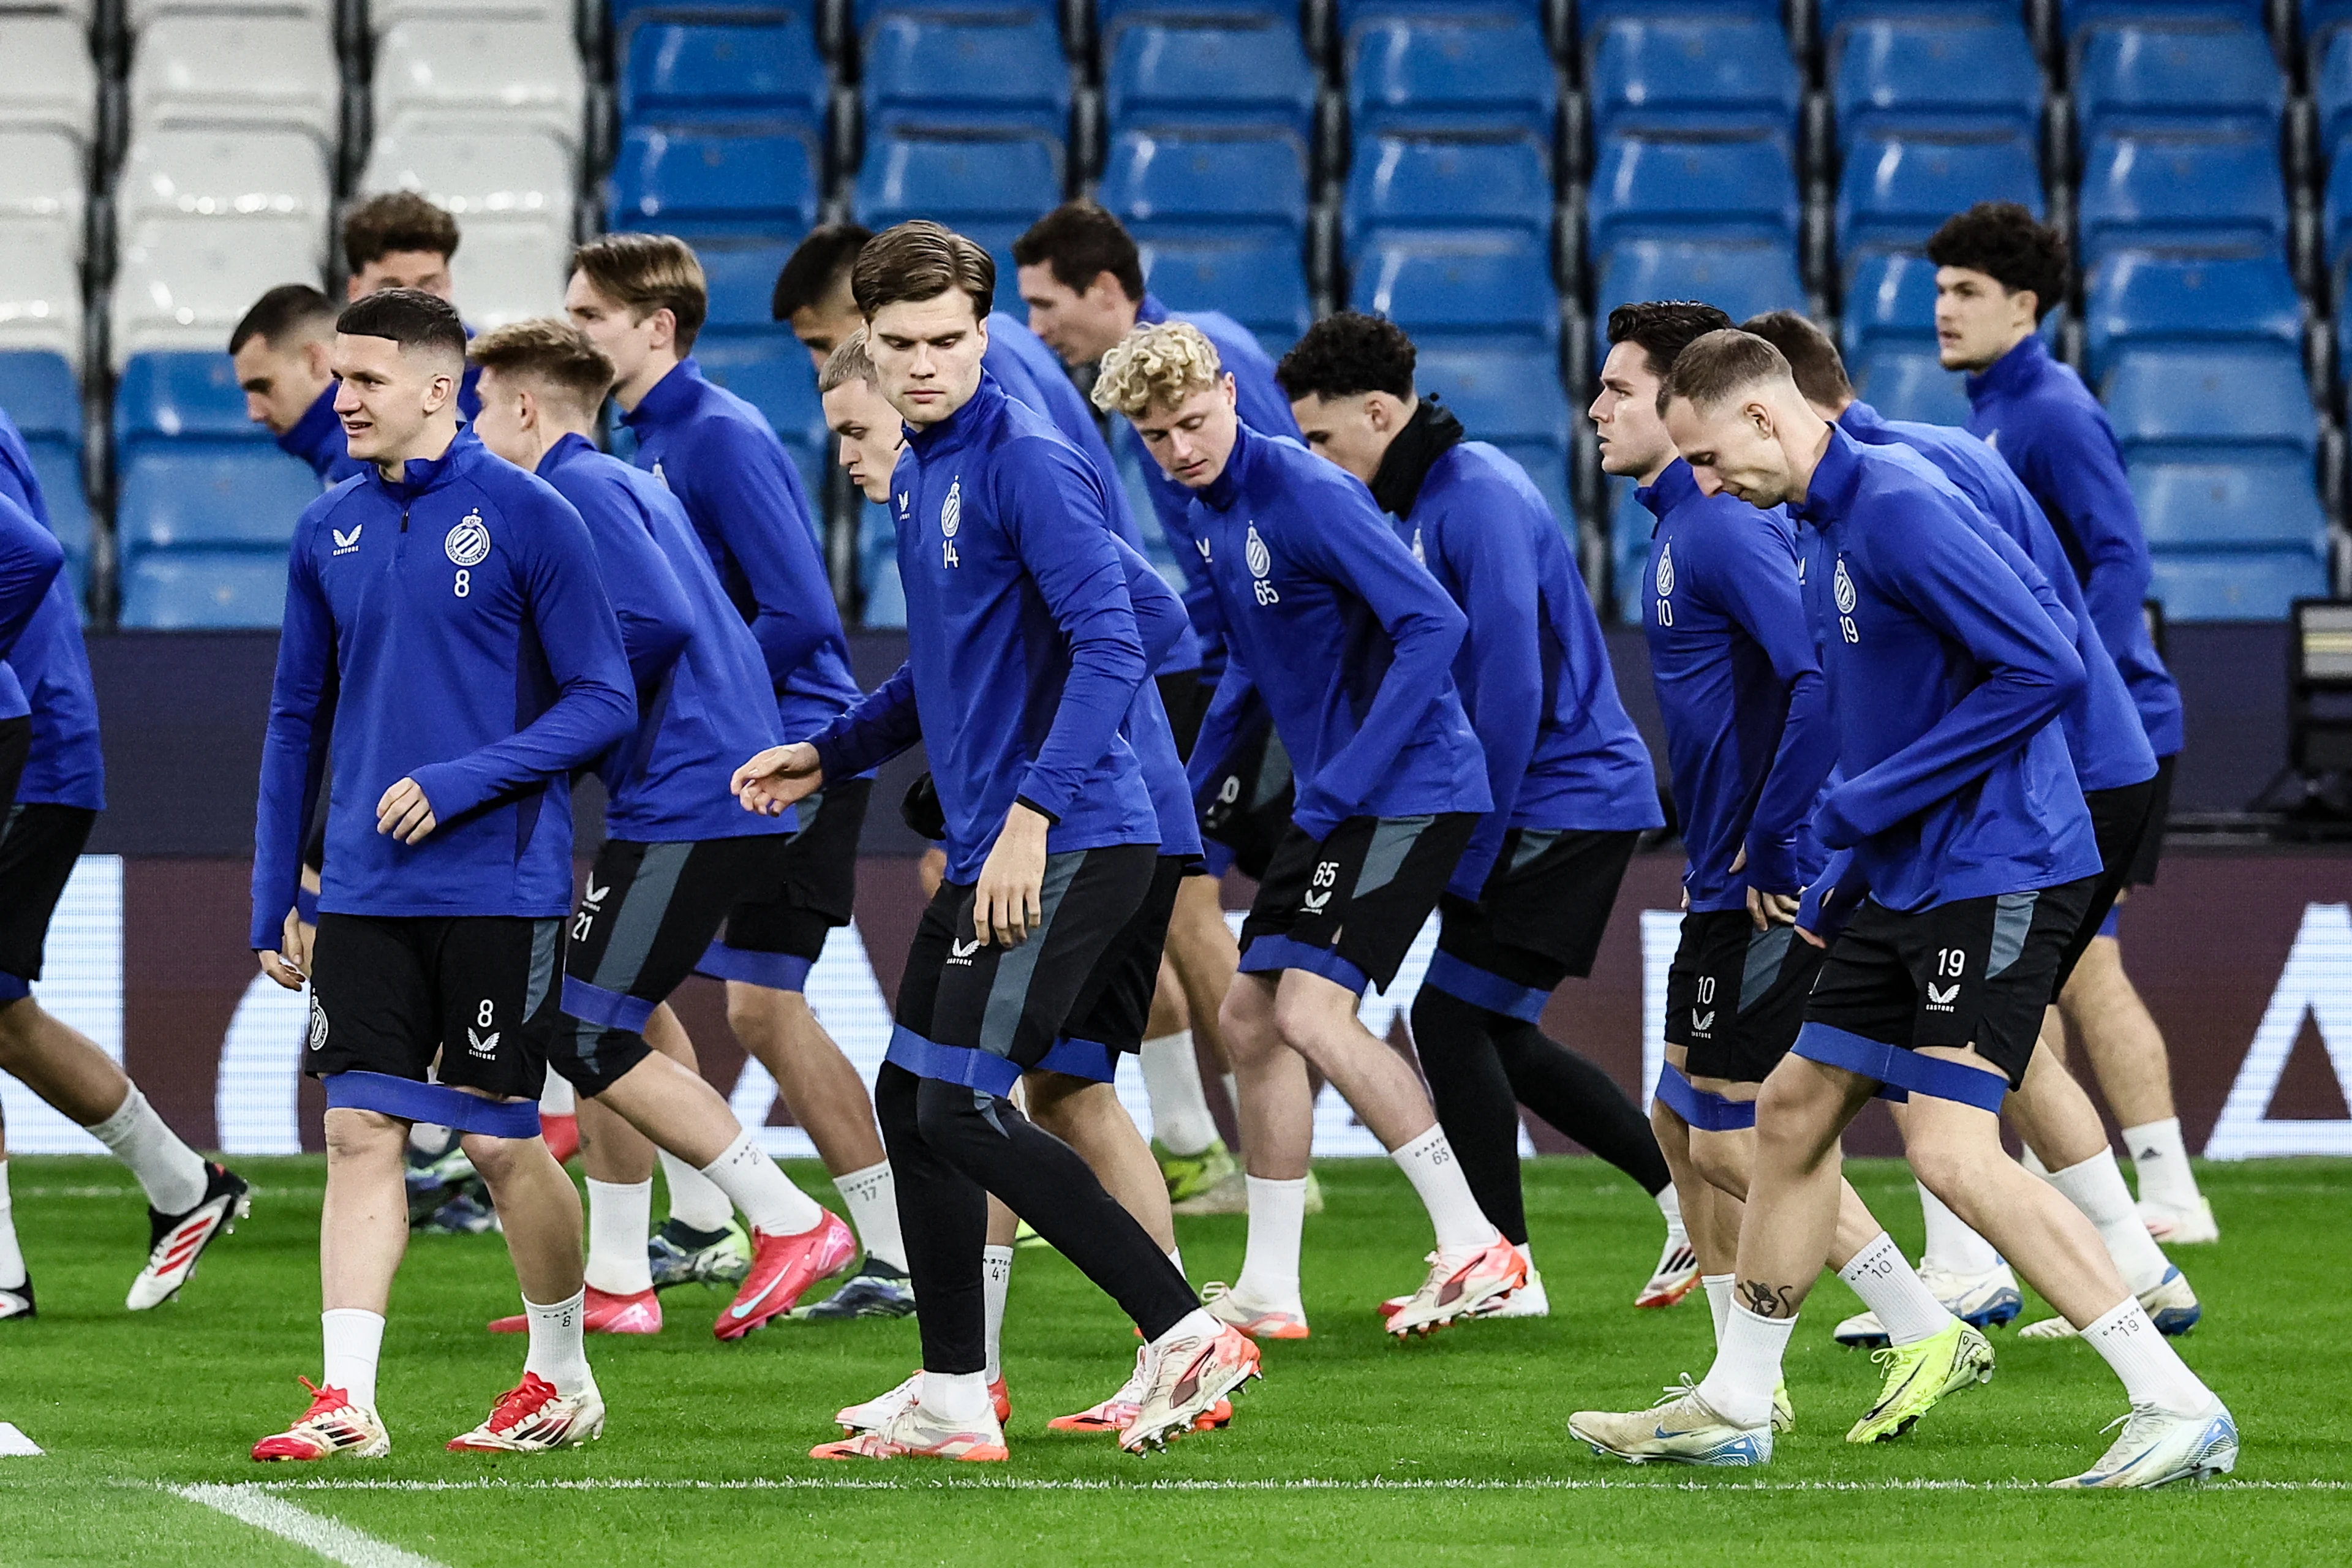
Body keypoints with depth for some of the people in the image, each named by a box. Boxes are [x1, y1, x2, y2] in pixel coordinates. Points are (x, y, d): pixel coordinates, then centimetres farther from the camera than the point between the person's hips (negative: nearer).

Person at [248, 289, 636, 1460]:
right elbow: (297, 720, 16)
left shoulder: (527, 518, -7)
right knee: (360, 1130, -4)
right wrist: (271, 901, 13)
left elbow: (604, 704, -7)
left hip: (500, 883, -4)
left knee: (498, 1140, 1)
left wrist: (459, 782, -17)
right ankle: (346, 1401, -6)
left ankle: (562, 1376, 21)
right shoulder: (328, 533, 8)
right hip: (364, 891, 4)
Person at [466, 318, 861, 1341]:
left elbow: (658, 623, -21)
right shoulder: (623, 485, 22)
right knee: (597, 1033, 15)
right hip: (724, 793, 10)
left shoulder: (578, 488, -9)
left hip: (688, 803, -10)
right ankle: (616, 1284, 17)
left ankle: (792, 1222, -9)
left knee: (587, 1037, -8)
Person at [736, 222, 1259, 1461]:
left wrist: (1034, 813, -27)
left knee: (963, 1110, -13)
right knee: (909, 1101, 12)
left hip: (1068, 846, -10)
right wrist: (828, 755, 22)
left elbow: (1112, 642, -22)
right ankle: (953, 1403, 19)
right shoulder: (920, 472, 16)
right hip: (986, 848, 10)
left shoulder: (1025, 462, -14)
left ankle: (1189, 1336, -10)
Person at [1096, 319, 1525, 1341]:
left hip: (1411, 788, -10)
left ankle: (1474, 1247, -13)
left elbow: (1433, 626, -25)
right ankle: (1268, 1292, 16)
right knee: (1250, 1016, 10)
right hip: (1334, 802, 10)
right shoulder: (1208, 519, 10)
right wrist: (1191, 789, 18)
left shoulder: (1307, 496, -18)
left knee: (1310, 1010, -18)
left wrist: (1344, 785, -26)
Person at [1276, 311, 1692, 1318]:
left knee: (1452, 1016, -8)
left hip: (1566, 802, -10)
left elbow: (1510, 681, -23)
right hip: (1544, 807, 10)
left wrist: (1469, 848, -19)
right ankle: (1691, 1199, 16)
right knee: (1492, 1039, 11)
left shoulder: (1479, 498, -18)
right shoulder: (1413, 501, 13)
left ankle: (1503, 1268, 0)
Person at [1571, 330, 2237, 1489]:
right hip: (1903, 878, 10)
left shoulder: (1899, 508, -18)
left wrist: (1865, 807, -20)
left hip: (1995, 873, -10)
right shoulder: (1823, 526, 14)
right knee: (1795, 1108, 15)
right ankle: (1732, 1409, 28)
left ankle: (2180, 1410, -16)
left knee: (1950, 1150, -17)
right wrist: (1840, 879, 20)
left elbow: (2041, 668, -24)